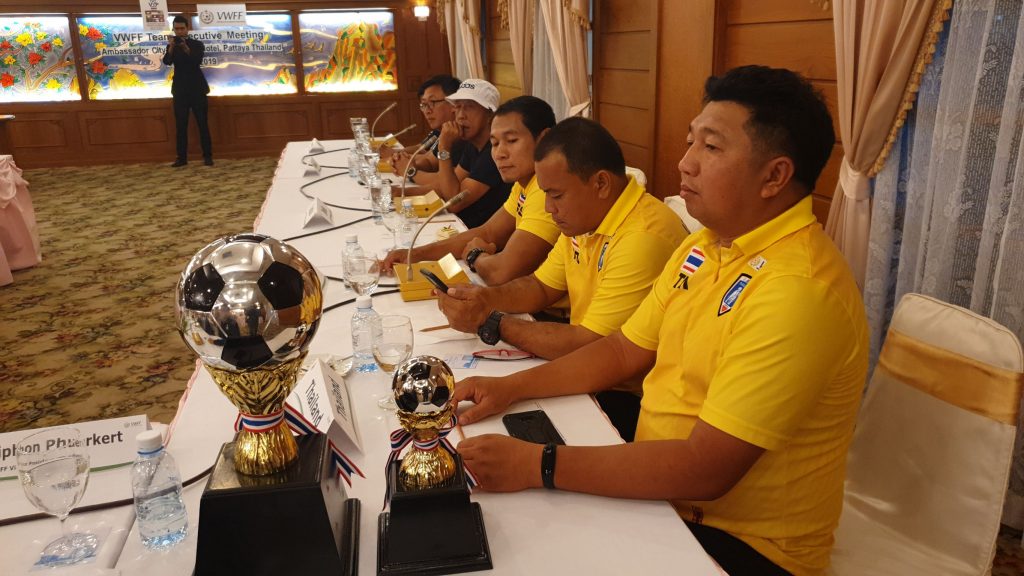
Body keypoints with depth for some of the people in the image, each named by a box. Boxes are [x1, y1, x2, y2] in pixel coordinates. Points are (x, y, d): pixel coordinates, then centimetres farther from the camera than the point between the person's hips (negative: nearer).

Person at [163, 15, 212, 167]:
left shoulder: (197, 44, 3)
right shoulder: (172, 47, 8)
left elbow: (198, 60, -14)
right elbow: (167, 61, -9)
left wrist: (186, 48, -29)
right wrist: (171, 47, -25)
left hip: (197, 89, -2)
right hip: (180, 90, 2)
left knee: (203, 123, -1)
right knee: (181, 125, 0)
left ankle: (207, 156, 2)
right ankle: (182, 157, 2)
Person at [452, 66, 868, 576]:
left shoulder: (797, 290, -27)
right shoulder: (704, 246, 3)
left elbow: (705, 470, -29)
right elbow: (623, 351, 9)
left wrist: (539, 466, -27)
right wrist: (513, 388, -2)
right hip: (658, 488, 7)